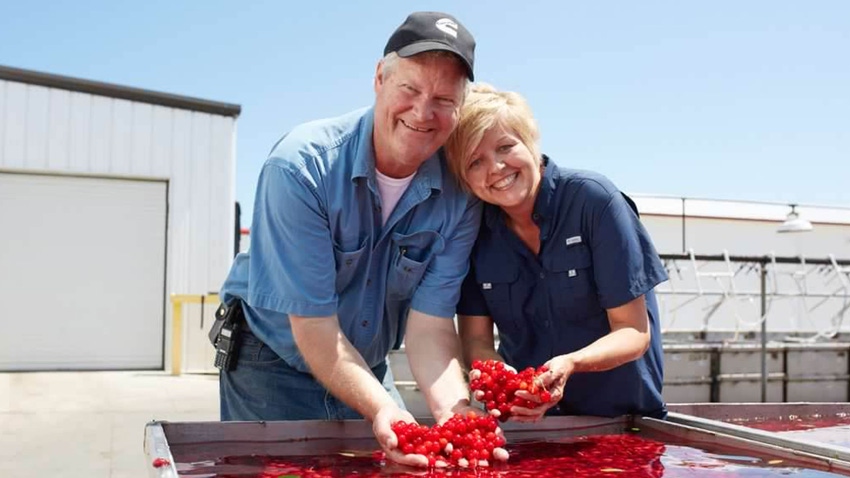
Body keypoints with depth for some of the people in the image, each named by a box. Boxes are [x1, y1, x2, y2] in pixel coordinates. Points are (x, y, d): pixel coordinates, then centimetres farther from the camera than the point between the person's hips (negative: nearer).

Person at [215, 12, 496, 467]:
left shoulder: (458, 198, -16)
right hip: (273, 364, -3)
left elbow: (429, 326, -18)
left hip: (370, 369, 4)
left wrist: (455, 412, -37)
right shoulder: (301, 165, -27)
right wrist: (382, 409, -40)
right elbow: (312, 326, -28)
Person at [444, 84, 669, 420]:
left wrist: (570, 364, -32)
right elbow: (476, 341, -3)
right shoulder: (474, 228, -7)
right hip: (527, 417, 2)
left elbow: (634, 333, -13)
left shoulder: (593, 200, -17)